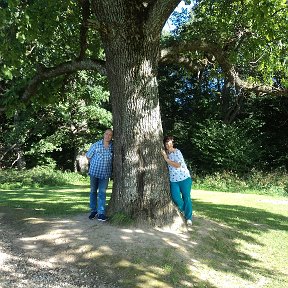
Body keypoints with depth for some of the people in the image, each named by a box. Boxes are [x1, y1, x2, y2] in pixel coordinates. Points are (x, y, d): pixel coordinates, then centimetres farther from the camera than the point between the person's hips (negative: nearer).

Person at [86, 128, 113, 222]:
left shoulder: (113, 146, -3)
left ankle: (101, 213, 3)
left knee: (102, 193, -1)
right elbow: (88, 156, 6)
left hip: (105, 174, 0)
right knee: (93, 191, 11)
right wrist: (94, 165, 7)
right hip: (94, 172, 0)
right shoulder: (96, 145, -5)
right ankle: (93, 211, 24)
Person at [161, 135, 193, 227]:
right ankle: (183, 211, 17)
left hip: (184, 178, -4)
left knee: (186, 197, 0)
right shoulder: (165, 153, 9)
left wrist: (166, 159, -23)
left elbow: (178, 165, -20)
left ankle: (188, 218, 13)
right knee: (175, 197, -13)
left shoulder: (177, 152, -8)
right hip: (173, 180, 4)